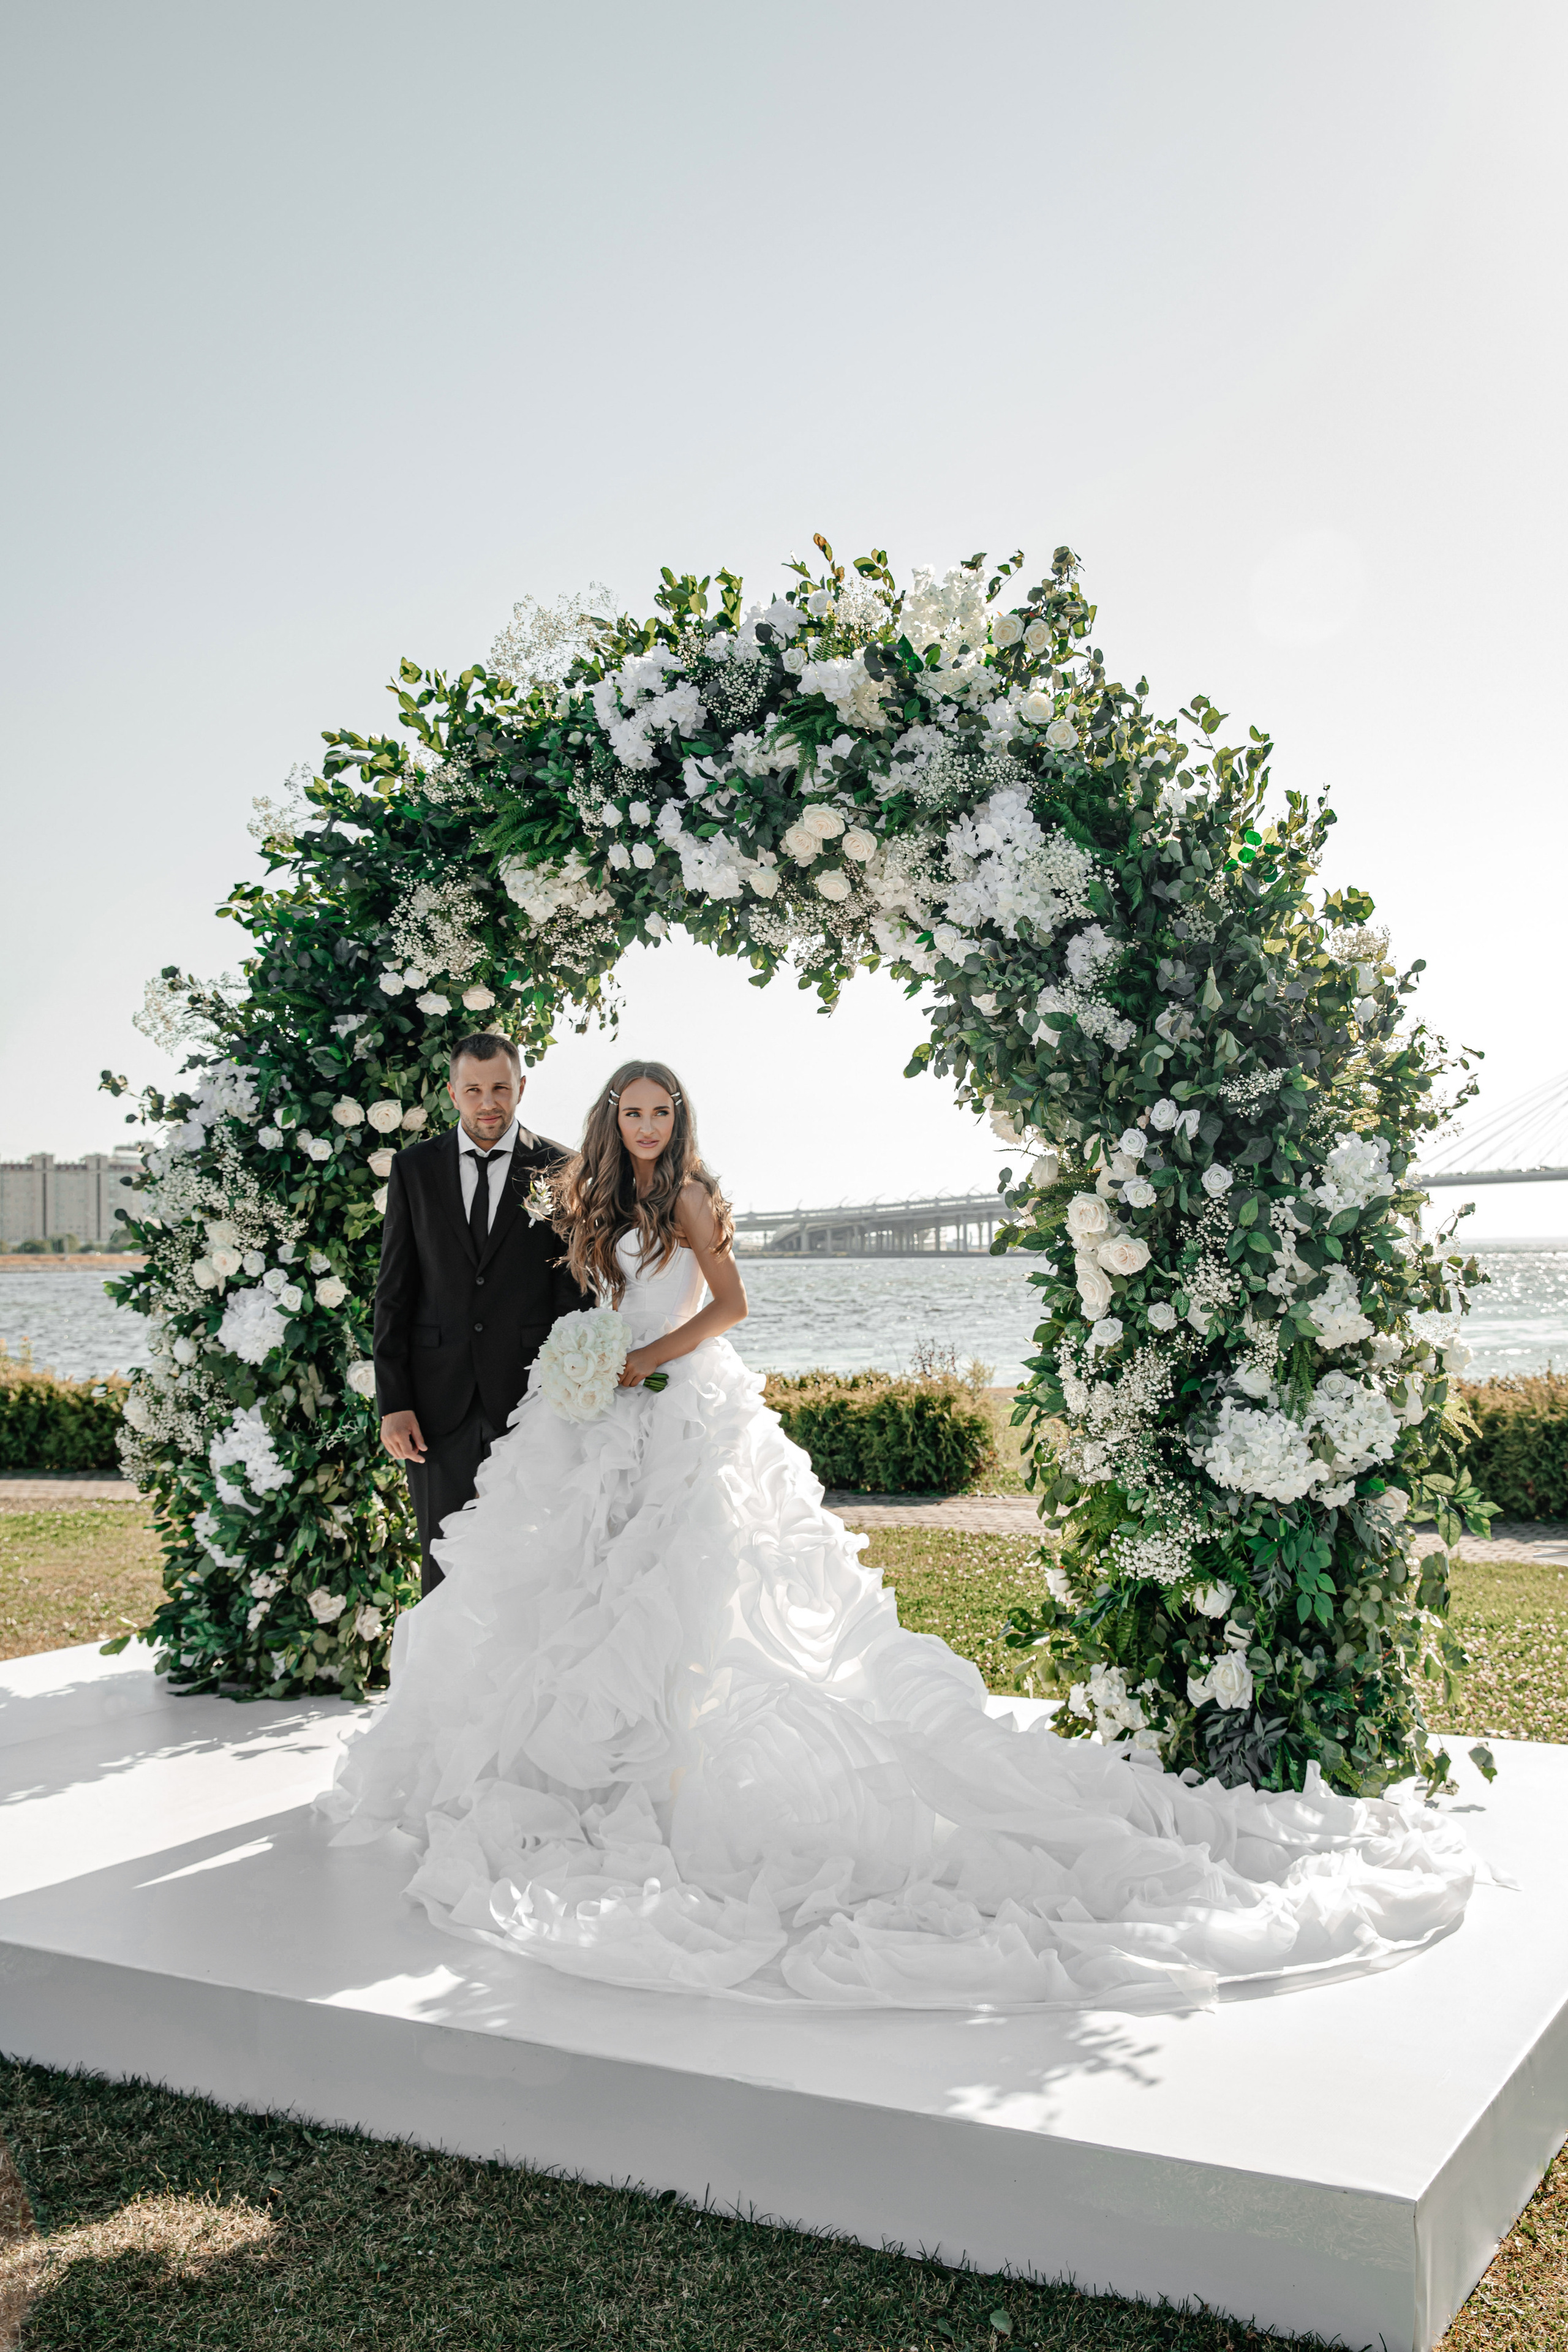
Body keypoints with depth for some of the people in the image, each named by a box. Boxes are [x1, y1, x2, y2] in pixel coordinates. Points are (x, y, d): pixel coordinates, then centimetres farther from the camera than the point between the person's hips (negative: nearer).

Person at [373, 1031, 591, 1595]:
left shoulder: (559, 1168, 1)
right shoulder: (415, 1168, 5)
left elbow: (574, 1293, 1)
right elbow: (394, 1292, 5)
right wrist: (393, 1401, -2)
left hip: (527, 1396, -1)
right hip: (438, 1397, 1)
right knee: (443, 1557, 9)